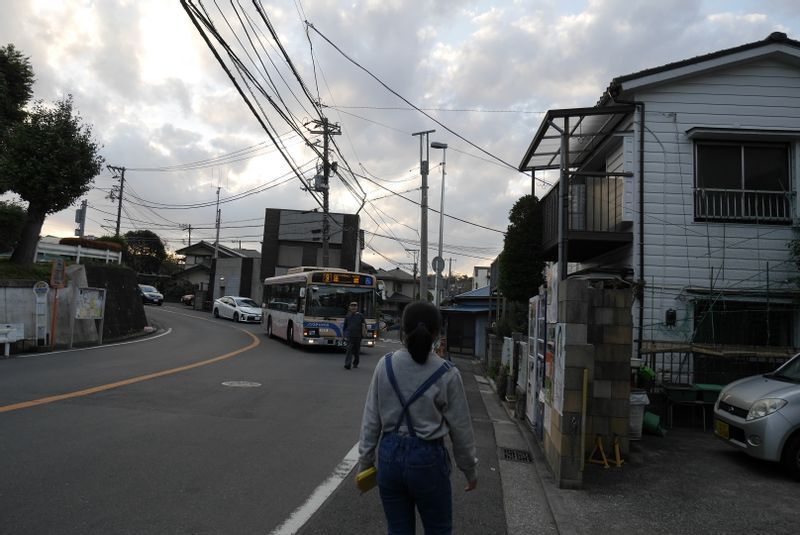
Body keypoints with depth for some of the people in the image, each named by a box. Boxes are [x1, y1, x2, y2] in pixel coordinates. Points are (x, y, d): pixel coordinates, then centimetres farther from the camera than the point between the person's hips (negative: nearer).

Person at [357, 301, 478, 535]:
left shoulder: (385, 366, -7)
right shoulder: (447, 374, -13)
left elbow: (371, 419, -1)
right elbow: (460, 428, -5)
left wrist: (365, 460, 10)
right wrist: (470, 469, 9)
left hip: (390, 454, 3)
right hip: (427, 458, -3)